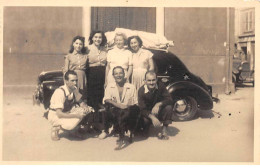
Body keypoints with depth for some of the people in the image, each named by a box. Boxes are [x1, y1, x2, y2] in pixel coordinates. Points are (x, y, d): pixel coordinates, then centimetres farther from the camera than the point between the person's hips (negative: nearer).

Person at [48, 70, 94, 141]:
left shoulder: (74, 89, -9)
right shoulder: (60, 92, -30)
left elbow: (80, 101, 7)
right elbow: (59, 114, -31)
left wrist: (85, 107, -17)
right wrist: (76, 115, -33)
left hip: (67, 112, 7)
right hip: (55, 115, -7)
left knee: (87, 109, -14)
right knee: (72, 124, -34)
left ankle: (75, 129, 5)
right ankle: (55, 128, -4)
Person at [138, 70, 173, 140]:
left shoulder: (160, 86, -15)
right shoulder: (141, 91, -20)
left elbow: (169, 99, -19)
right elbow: (142, 109, -23)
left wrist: (159, 104, -39)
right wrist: (152, 117, -41)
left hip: (159, 111, 2)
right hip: (148, 113, -2)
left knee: (169, 107, -28)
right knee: (145, 120, -34)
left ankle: (164, 130, -14)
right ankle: (145, 130, 4)